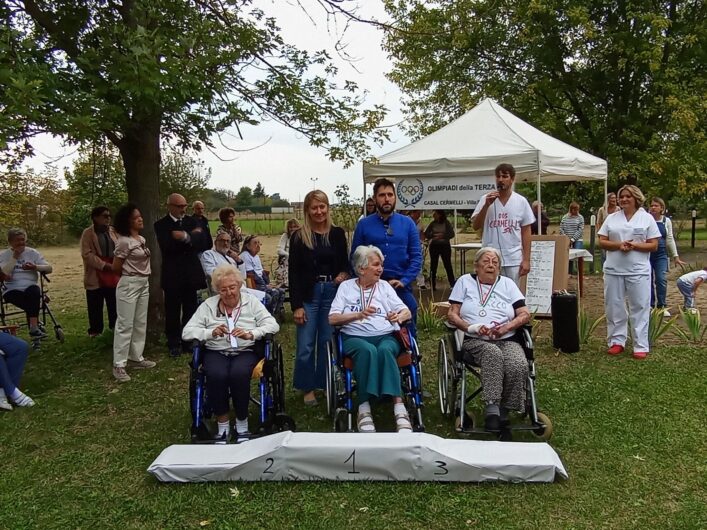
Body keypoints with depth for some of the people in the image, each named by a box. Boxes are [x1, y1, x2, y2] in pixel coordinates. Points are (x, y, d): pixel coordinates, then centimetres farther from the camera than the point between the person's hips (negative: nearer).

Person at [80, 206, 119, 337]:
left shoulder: (113, 231, 11)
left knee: (115, 306, 10)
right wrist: (104, 265, -20)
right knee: (96, 308, 5)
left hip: (113, 276, 4)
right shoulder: (88, 233, -4)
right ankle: (95, 332, 16)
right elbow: (87, 254, -13)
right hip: (95, 277, -4)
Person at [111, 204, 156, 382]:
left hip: (144, 283, 8)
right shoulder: (124, 242, -14)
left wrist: (143, 275, 14)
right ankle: (119, 364, 1)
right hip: (129, 285, -8)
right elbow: (115, 268, -8)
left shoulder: (142, 239, 10)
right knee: (125, 324, -5)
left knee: (140, 323, 12)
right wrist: (129, 273, 7)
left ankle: (136, 357, 23)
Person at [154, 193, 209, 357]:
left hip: (190, 274, 3)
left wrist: (186, 237, -19)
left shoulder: (191, 221, 7)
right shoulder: (161, 225, -3)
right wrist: (192, 237, -15)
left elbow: (203, 242, -5)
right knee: (172, 312, 6)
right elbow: (167, 246, -20)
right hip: (172, 276, -3)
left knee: (190, 310, 10)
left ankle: (189, 342, 21)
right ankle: (174, 344, 19)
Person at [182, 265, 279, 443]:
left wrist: (250, 334, -20)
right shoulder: (208, 305, 9)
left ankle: (242, 424, -11)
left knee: (239, 374, -33)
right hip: (216, 352, 1)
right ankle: (222, 425, -9)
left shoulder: (251, 301, 7)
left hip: (246, 351, -1)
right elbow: (187, 332, 3)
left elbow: (273, 325, -2)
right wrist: (211, 332, -16)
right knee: (216, 375, -32)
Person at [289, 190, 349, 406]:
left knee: (328, 343, 8)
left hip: (332, 293, 2)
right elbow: (294, 273, -2)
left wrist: (345, 274, -8)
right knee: (305, 346, 1)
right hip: (308, 294, -2)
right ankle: (308, 388, 17)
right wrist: (296, 305, -7)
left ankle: (327, 384, 23)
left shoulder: (337, 234, 6)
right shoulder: (299, 237, -1)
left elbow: (345, 263, 16)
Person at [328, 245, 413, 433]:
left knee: (385, 350, -35)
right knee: (367, 350, -37)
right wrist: (359, 315, -12)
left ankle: (399, 408, -39)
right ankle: (364, 409, -34)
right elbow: (332, 319, 3)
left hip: (386, 336, 1)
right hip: (355, 337, -1)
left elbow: (407, 312, 14)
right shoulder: (346, 286, 14)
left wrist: (398, 317, -10)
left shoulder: (384, 286, 20)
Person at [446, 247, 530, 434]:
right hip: (475, 341, -2)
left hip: (507, 340, 2)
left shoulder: (507, 284, 20)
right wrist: (471, 328, -12)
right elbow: (452, 314, 7)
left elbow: (525, 314, 11)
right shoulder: (465, 281, 15)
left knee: (519, 366, -31)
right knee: (493, 353, -37)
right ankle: (492, 409, -36)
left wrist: (507, 327, -9)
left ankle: (504, 410, -14)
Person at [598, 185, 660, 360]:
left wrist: (634, 245, -16)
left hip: (638, 271, -2)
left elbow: (654, 245, -1)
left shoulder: (647, 218, 3)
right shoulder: (612, 218, 9)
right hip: (613, 270, 2)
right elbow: (602, 242, 4)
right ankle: (617, 341, 19)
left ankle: (641, 346, 7)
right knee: (614, 307, 7)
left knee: (640, 307, 0)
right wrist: (618, 245, -14)